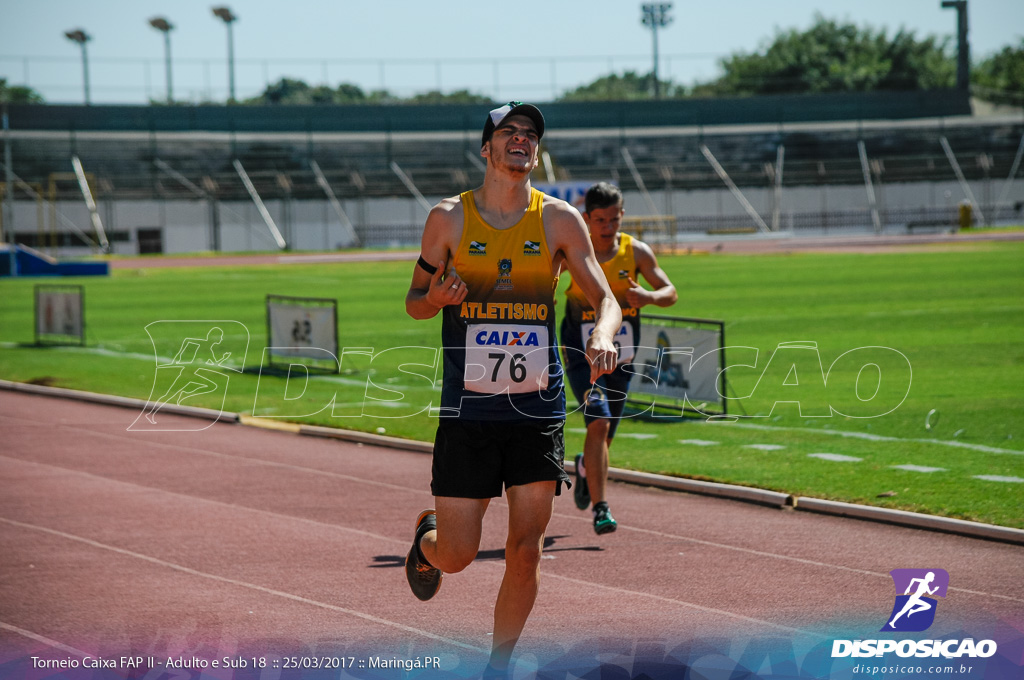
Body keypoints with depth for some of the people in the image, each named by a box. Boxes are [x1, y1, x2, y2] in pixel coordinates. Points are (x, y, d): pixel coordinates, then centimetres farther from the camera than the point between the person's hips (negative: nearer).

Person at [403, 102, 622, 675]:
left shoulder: (559, 220, 2)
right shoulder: (450, 218, 0)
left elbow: (605, 297, 0)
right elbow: (415, 303, 8)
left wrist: (603, 335, -22)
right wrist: (437, 298, -15)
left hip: (539, 409, 1)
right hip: (467, 409, -1)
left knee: (526, 550, -1)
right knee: (457, 554, -1)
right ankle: (427, 540, 36)